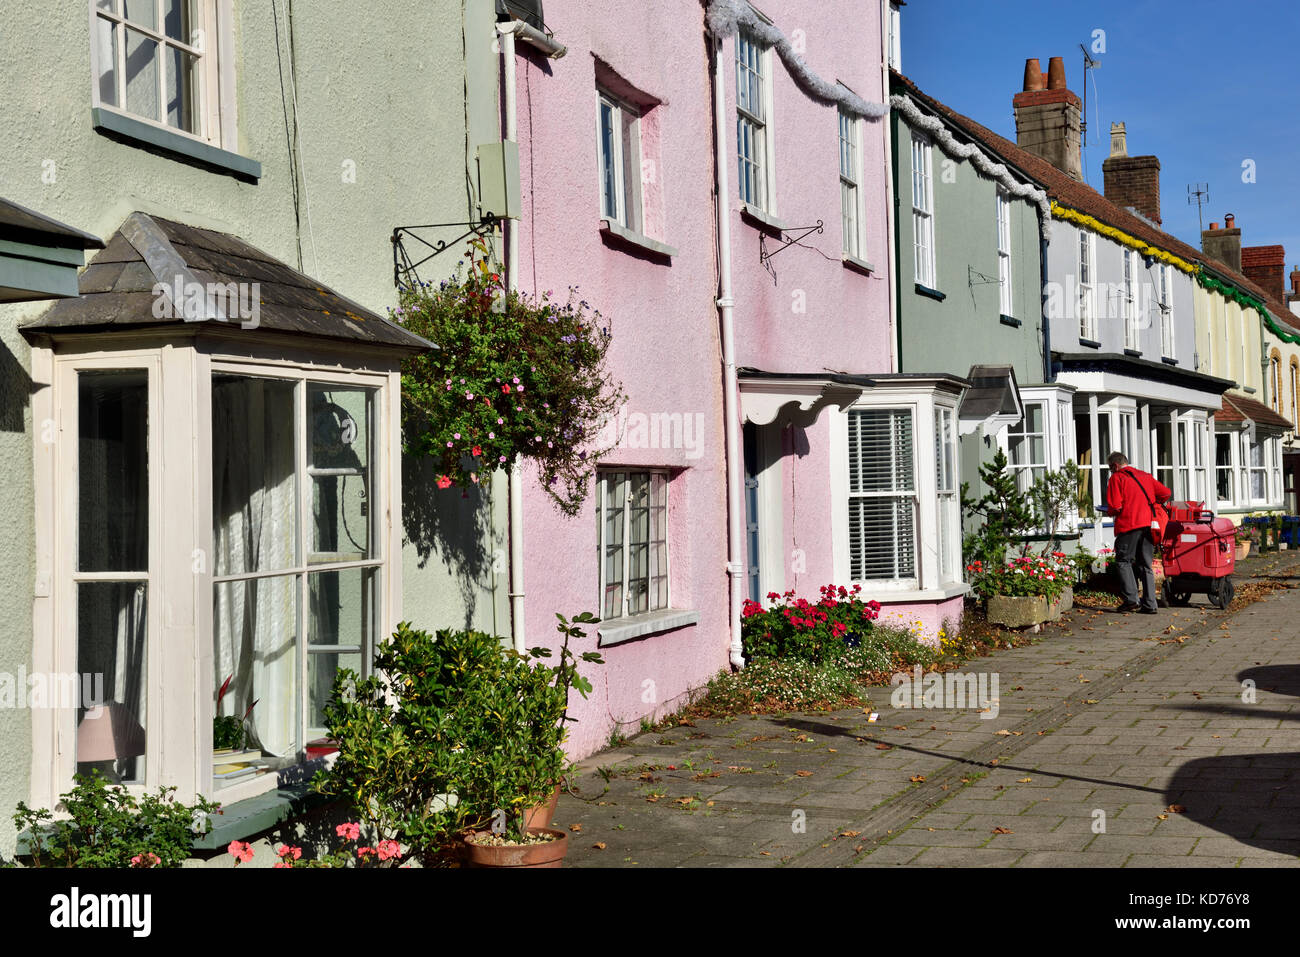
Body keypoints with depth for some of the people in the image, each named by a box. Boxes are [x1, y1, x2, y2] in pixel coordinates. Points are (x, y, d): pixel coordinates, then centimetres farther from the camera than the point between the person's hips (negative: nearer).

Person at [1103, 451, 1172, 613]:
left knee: (1123, 561, 2)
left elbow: (1115, 506, -9)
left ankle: (1131, 599, -10)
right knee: (1145, 565, 10)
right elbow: (1166, 493, 17)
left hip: (1129, 525, -6)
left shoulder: (1116, 478, 1)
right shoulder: (1145, 476, 20)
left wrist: (1109, 512, 12)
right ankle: (1150, 604, 5)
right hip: (1149, 524, 6)